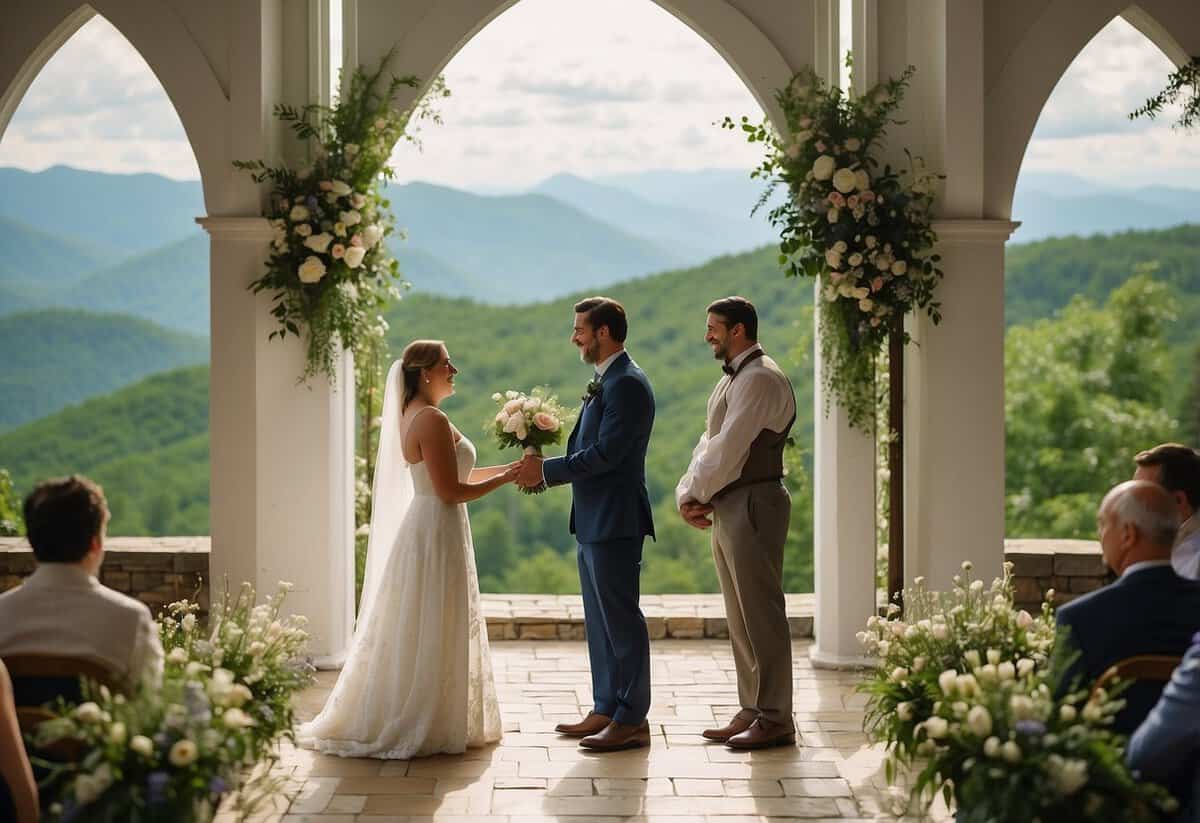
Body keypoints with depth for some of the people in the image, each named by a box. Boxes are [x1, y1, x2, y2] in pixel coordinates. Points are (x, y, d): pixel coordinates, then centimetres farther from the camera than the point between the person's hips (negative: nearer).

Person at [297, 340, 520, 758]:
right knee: (430, 636, -2)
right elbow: (450, 492, -21)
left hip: (423, 530, 10)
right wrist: (505, 478, -10)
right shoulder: (433, 420, -19)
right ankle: (419, 727, 6)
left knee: (415, 634, 16)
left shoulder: (413, 415, 12)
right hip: (437, 535, -10)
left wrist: (509, 467, 14)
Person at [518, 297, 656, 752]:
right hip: (594, 521, 11)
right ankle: (606, 710, 23)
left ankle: (632, 721, 2)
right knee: (600, 620, 15)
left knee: (622, 619, -4)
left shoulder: (627, 383, -16)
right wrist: (545, 469, 4)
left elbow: (605, 454, -22)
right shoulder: (607, 381, 16)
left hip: (615, 521, -11)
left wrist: (547, 470, -16)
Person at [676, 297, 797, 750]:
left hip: (752, 505, -10)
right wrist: (688, 494, 2)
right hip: (726, 509, 10)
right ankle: (751, 711, 20)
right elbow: (709, 442, 16)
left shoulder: (760, 378, -14)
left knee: (760, 613, -6)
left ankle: (774, 720, 0)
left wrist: (697, 495, -8)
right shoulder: (733, 378, 19)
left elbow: (728, 448, -18)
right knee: (740, 616, 13)